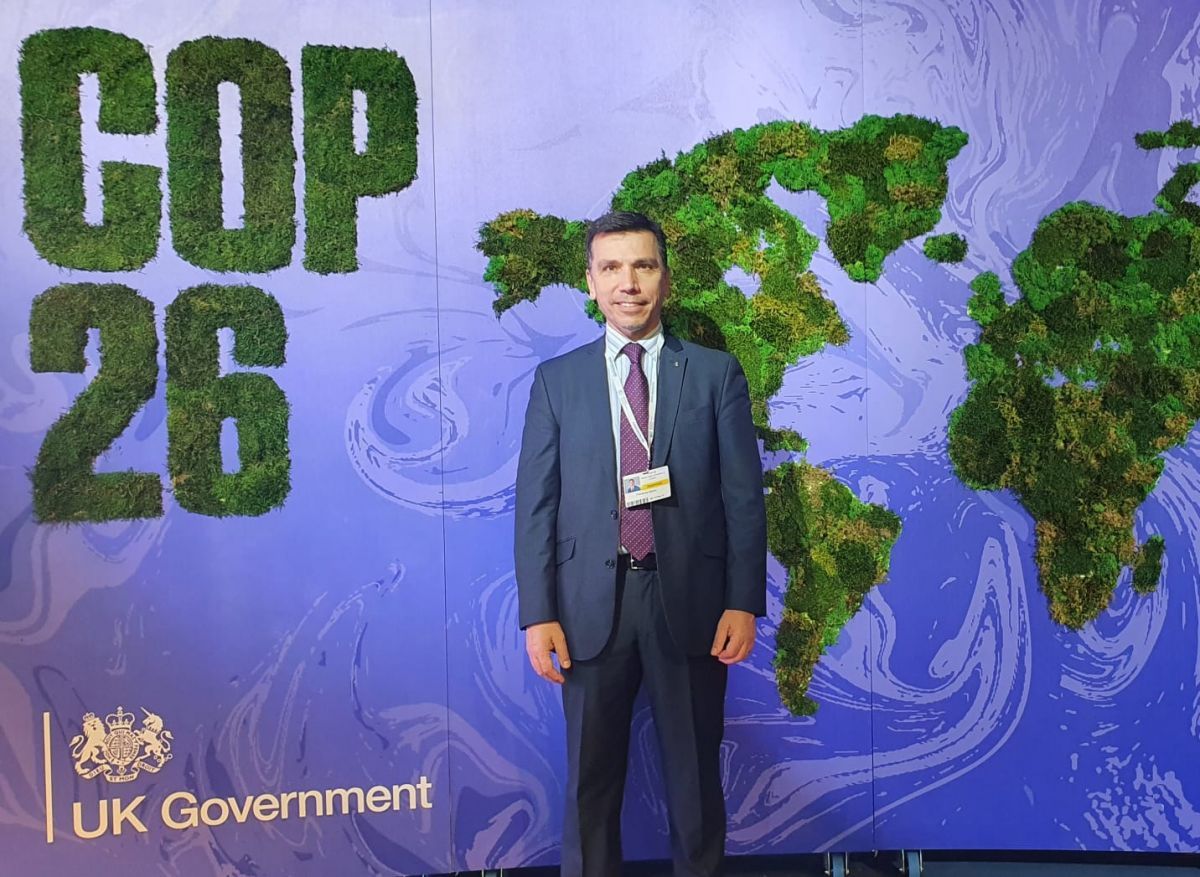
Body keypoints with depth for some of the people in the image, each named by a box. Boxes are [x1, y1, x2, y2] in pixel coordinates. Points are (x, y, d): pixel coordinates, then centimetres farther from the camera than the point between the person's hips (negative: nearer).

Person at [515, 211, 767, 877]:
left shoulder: (716, 374, 3)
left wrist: (744, 602, -4)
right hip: (591, 604, 1)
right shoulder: (557, 379, 5)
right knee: (591, 777, 12)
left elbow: (743, 494, 1)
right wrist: (537, 613, -5)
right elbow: (536, 503, 2)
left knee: (695, 772, 14)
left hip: (690, 601, 0)